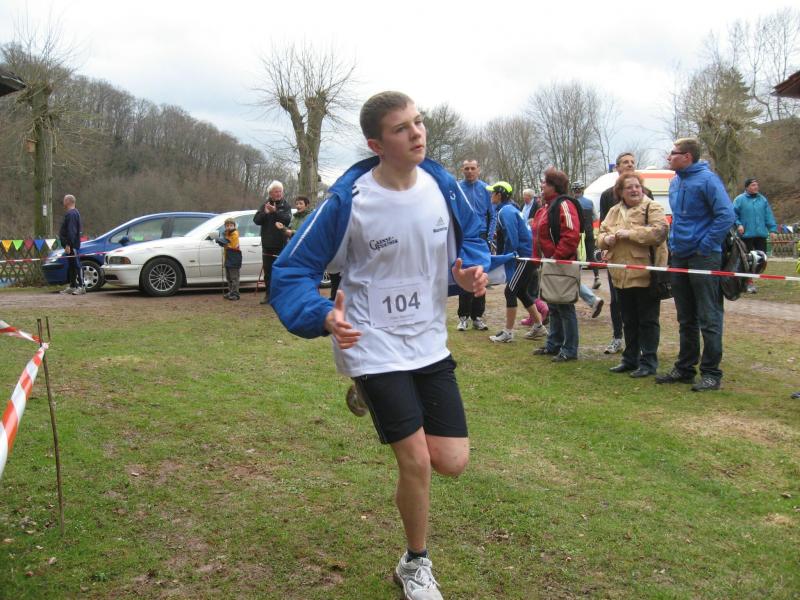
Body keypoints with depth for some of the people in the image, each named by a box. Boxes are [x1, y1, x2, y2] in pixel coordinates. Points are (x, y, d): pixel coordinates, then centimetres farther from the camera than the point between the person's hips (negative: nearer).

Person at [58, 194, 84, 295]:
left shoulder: (71, 214, -16)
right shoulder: (69, 213, 19)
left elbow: (71, 231, -23)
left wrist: (68, 245, -26)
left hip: (71, 245, -11)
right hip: (70, 245, 11)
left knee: (76, 265, -10)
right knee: (71, 266, 13)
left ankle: (81, 287, -11)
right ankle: (71, 286, 19)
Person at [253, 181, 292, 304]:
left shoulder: (285, 205, 2)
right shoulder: (265, 205, 9)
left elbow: (287, 219, -14)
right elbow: (256, 220, 1)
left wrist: (275, 211, -25)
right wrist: (265, 212, -17)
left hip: (281, 244, -3)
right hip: (267, 244, 3)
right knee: (268, 271, 8)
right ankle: (268, 295, 14)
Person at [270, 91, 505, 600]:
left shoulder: (443, 185, -6)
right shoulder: (349, 199, -18)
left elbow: (472, 236, 13)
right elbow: (293, 270, -12)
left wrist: (472, 270, -10)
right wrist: (324, 316, -31)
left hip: (430, 343, 5)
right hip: (374, 346, -4)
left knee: (453, 462, 4)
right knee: (416, 462, -8)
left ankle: (378, 402, 35)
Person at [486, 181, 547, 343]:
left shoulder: (505, 211, -16)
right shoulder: (510, 209, 15)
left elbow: (511, 240, -22)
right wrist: (503, 256, 14)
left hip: (525, 257, -10)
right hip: (529, 255, 10)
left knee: (510, 291, -5)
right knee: (521, 291, 18)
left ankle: (508, 332, 1)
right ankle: (539, 327, 25)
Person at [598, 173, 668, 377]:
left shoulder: (652, 207, -5)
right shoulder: (614, 211, 14)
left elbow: (659, 232, -19)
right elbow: (601, 233, 17)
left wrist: (630, 233, -19)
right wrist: (606, 239, -6)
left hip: (645, 274, -6)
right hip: (621, 275, 6)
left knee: (648, 321, 2)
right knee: (629, 321, 16)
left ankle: (648, 362, 10)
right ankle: (630, 359, 27)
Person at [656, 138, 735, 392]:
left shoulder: (707, 179, -12)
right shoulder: (675, 182, 12)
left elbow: (726, 216, -17)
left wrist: (705, 246, -16)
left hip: (703, 257, -8)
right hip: (679, 257, 8)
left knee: (708, 319, -2)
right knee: (685, 320, 15)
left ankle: (711, 373, 4)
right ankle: (684, 368, 23)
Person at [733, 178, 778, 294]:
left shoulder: (763, 199, 11)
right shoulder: (740, 199, 0)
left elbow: (769, 215, 10)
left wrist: (773, 229, 3)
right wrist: (738, 224, -14)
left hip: (761, 234, 3)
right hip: (746, 235, -3)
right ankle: (749, 283, 7)